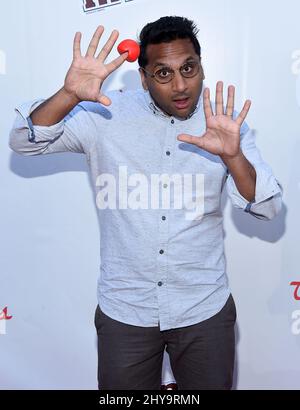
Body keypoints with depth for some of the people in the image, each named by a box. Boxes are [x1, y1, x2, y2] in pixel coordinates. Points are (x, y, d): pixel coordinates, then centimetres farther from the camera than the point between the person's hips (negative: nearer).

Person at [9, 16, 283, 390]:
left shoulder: (226, 121, -5)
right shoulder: (106, 115, -7)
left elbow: (268, 207, -10)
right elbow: (23, 142, -10)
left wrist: (233, 156, -30)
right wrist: (69, 94, -28)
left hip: (205, 311, 1)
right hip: (124, 310, 0)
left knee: (211, 385, 21)